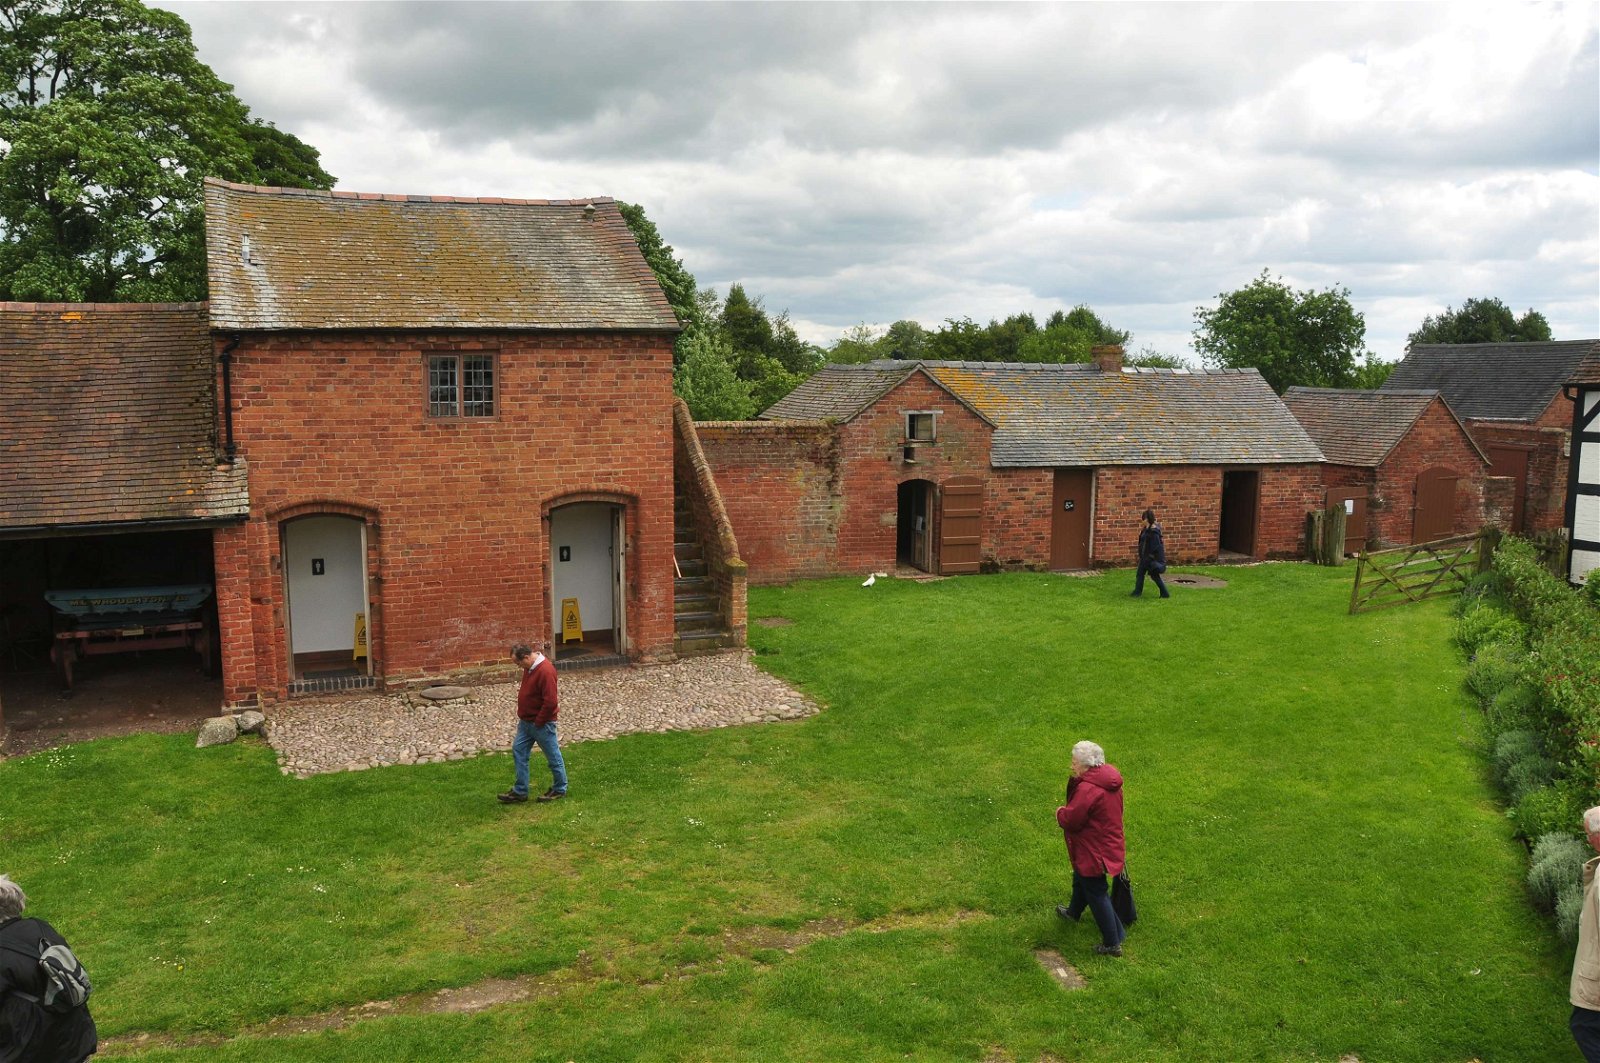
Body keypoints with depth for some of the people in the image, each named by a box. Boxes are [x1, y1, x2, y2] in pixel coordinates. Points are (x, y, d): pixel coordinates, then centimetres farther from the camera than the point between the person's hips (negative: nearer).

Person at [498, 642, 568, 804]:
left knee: (553, 756, 6)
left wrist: (538, 722, -19)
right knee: (518, 751, 11)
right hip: (526, 721, 10)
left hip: (541, 724, -10)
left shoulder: (545, 671, -27)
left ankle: (560, 789, 22)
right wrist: (522, 714, 14)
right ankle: (520, 791, 19)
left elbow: (550, 702, -28)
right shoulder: (530, 667, 3)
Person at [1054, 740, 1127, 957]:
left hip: (1094, 851, -10)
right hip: (1110, 846, 10)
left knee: (1097, 894, 5)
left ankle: (1112, 943, 15)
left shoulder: (1087, 790, -32)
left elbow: (1070, 820, -25)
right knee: (1081, 878, 32)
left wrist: (1060, 813, -8)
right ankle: (1074, 911, 56)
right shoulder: (1109, 781, -1)